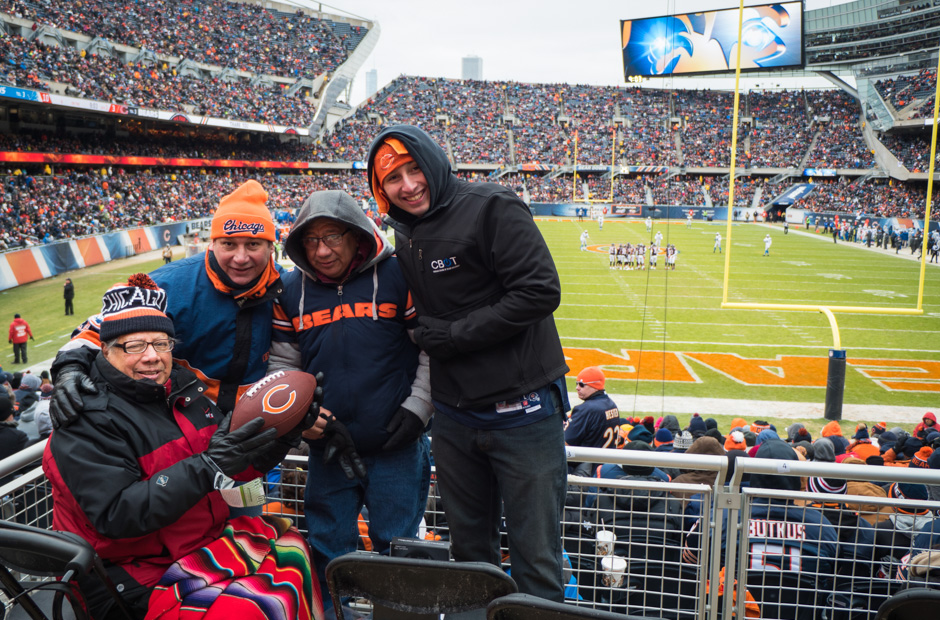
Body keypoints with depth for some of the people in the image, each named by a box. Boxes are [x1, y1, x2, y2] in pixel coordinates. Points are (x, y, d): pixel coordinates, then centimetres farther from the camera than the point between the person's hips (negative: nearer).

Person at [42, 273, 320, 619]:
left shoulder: (183, 387, 7)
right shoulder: (85, 422, -14)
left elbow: (236, 467, 9)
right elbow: (116, 516, -24)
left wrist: (282, 436, -10)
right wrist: (207, 467, -30)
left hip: (209, 533, 8)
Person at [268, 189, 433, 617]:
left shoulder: (397, 275, -8)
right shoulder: (293, 290, 4)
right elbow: (282, 362, 11)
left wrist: (417, 408, -8)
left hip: (396, 446, -3)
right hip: (327, 449, 4)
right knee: (328, 550, 14)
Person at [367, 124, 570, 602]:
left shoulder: (491, 208, -12)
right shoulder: (404, 238, 11)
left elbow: (540, 291, -20)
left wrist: (452, 336, -16)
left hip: (521, 413, -6)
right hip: (453, 416, 7)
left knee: (536, 558, 4)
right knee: (469, 551, 20)